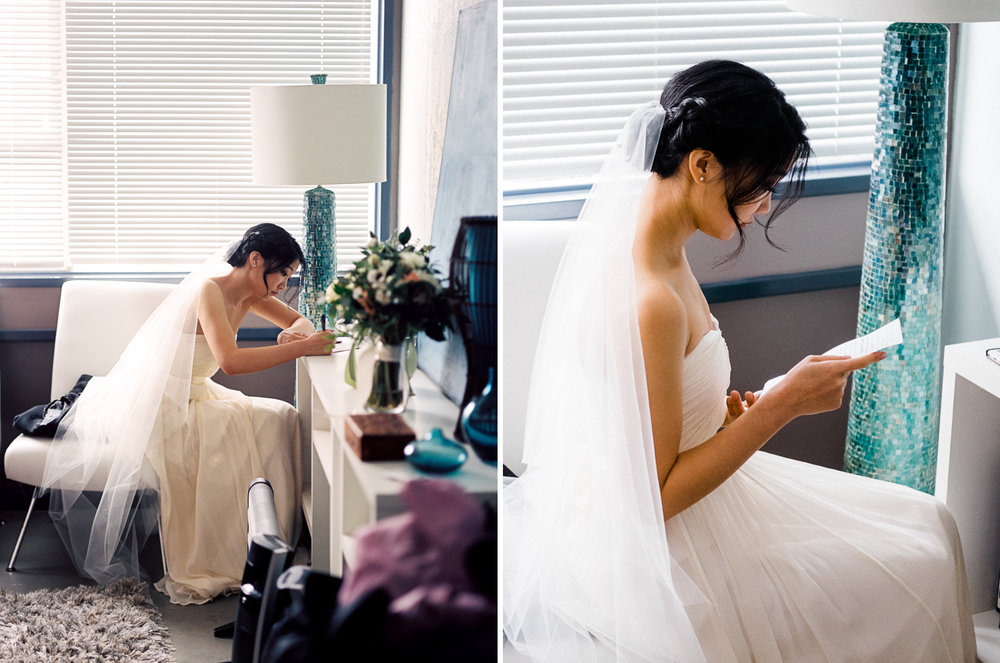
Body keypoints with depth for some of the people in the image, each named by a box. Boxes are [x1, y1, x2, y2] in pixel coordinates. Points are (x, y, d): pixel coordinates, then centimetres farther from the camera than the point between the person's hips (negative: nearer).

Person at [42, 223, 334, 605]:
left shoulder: (246, 294, 4)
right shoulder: (209, 289, -21)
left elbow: (300, 321, 16)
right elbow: (231, 360, -35)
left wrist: (294, 334, -9)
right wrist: (301, 348, -34)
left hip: (193, 398, 9)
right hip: (155, 405, -9)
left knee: (279, 419, -8)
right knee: (232, 436, -27)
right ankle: (209, 571, -19)